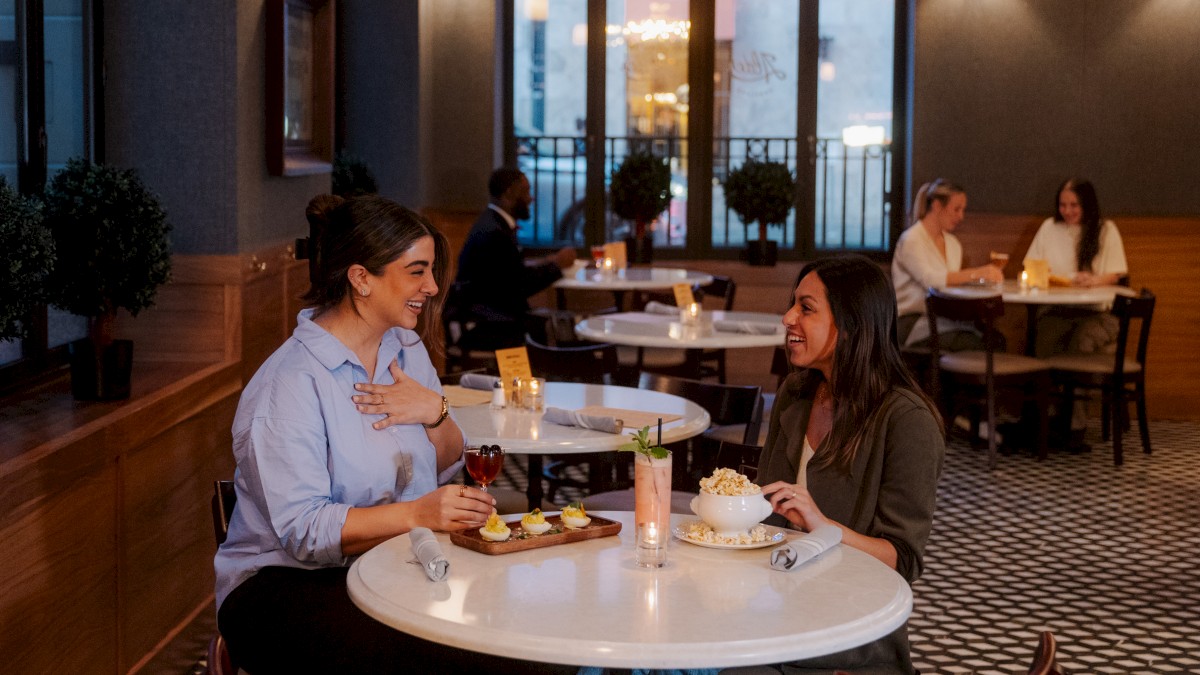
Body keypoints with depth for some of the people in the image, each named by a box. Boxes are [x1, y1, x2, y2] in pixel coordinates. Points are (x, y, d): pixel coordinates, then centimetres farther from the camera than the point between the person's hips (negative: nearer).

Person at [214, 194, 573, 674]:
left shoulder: (406, 349, 10)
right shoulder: (291, 383, -16)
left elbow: (445, 470, 16)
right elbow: (304, 530, -22)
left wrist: (435, 413, -5)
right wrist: (417, 514, -32)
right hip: (284, 586, -7)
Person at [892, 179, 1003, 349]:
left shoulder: (953, 244, 19)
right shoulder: (911, 240, -7)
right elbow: (930, 279, -24)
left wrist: (987, 277, -3)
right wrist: (977, 273, -29)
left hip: (943, 321, 7)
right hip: (913, 322, -7)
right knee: (973, 344, -31)